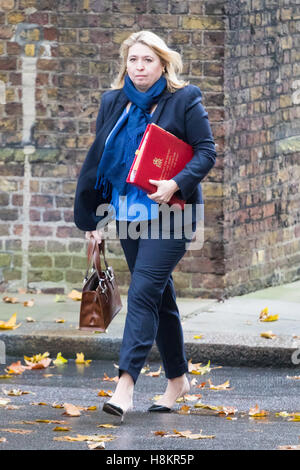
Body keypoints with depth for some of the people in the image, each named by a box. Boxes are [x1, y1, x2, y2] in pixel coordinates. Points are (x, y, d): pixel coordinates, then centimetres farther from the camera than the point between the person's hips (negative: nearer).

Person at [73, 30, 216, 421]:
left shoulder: (184, 101, -4)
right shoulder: (113, 103, 9)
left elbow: (207, 151, -5)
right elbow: (98, 159, 14)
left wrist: (177, 183, -21)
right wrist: (92, 217, 13)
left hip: (170, 213, -5)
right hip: (128, 211, 5)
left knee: (143, 292, -16)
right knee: (160, 295, 13)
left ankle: (126, 384, -22)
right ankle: (177, 378, 25)